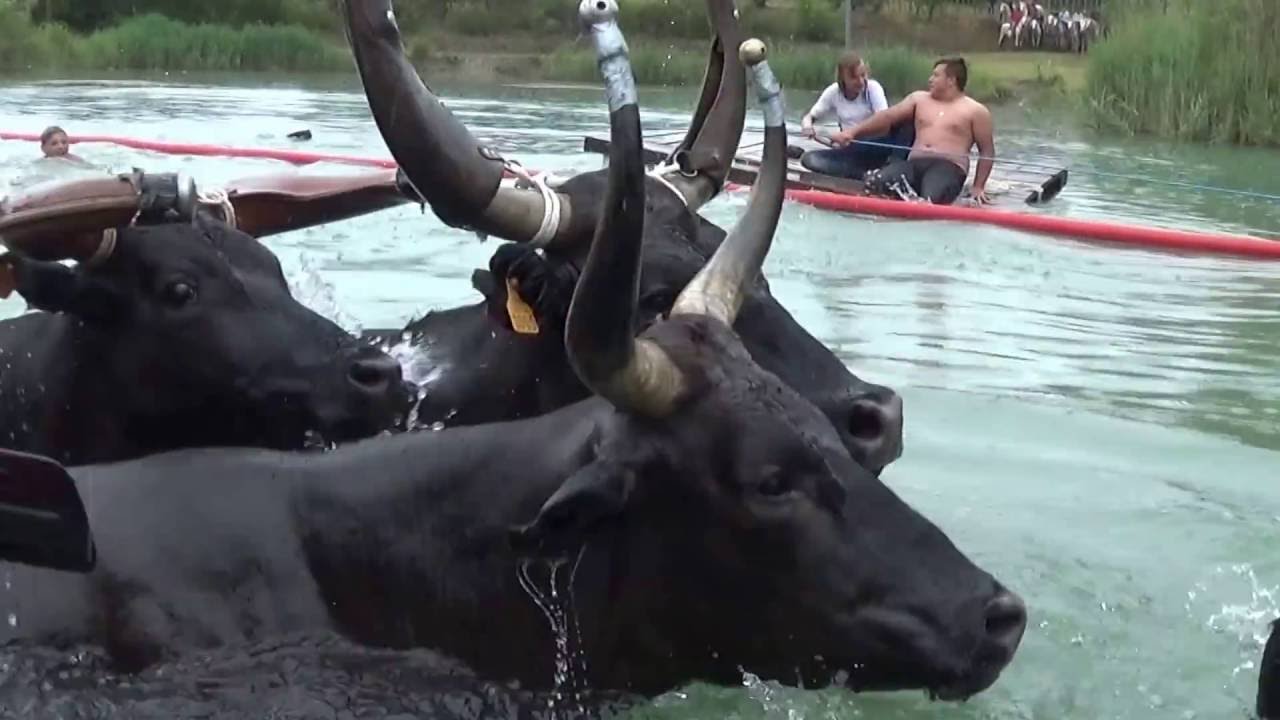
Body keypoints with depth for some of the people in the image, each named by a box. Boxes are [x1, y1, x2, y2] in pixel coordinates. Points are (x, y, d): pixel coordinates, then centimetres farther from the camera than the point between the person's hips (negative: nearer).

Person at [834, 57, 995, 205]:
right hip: (914, 164, 4)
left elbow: (987, 151, 10)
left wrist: (978, 187, 0)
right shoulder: (919, 98, 21)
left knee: (930, 200, -41)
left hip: (948, 167, -4)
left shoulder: (976, 111, 10)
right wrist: (852, 132, 1)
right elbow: (887, 117, 13)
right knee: (874, 184, -29)